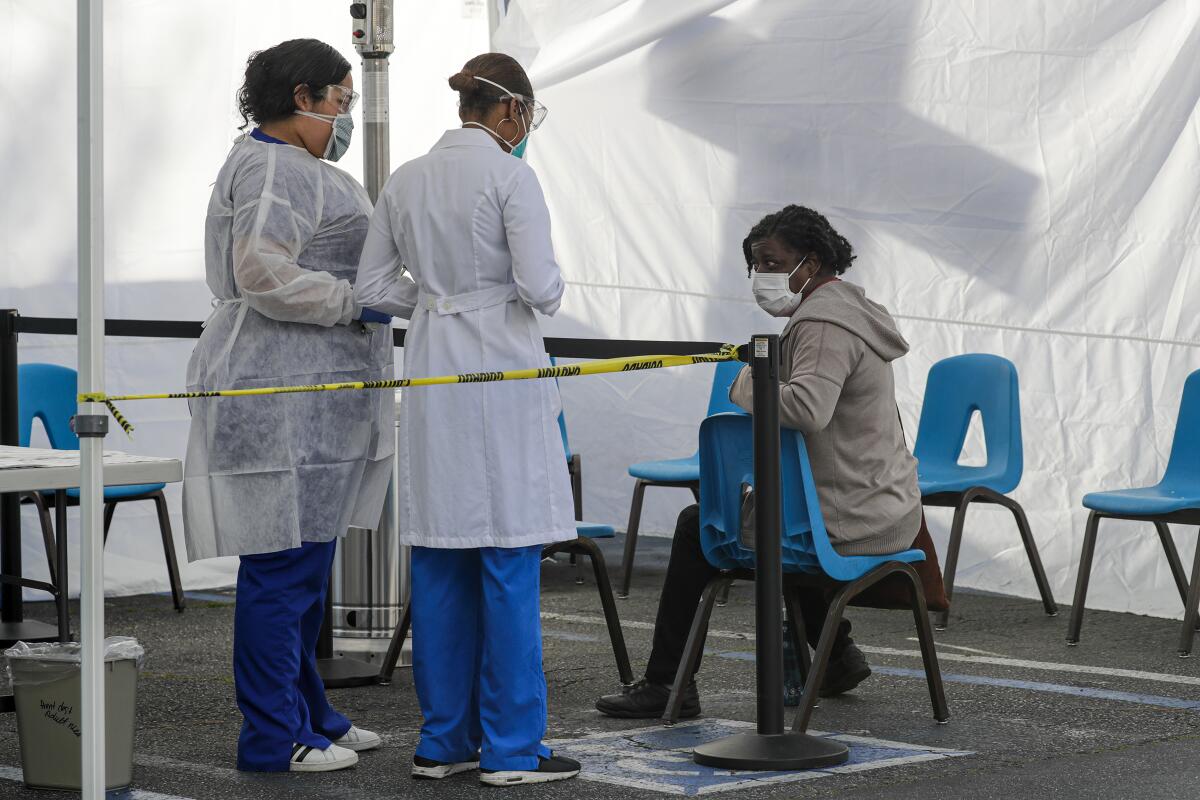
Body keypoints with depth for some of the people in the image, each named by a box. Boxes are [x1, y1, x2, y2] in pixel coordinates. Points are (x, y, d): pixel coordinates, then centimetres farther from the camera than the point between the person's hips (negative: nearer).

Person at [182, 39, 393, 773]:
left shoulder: (296, 171, 22)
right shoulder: (276, 169, -13)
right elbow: (262, 275, -24)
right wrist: (357, 301, -17)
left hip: (307, 395, 11)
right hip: (284, 391, -11)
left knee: (306, 562, 15)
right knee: (284, 561, -8)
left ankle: (308, 717, 22)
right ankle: (272, 738, -5)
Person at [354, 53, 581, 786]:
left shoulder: (406, 181, 8)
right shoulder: (510, 177, -10)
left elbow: (373, 286, 10)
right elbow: (541, 287, -15)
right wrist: (545, 289, 7)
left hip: (432, 378, 6)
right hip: (499, 373, -6)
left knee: (440, 562, 9)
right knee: (509, 561, -1)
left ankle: (444, 739, 14)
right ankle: (511, 746, 2)